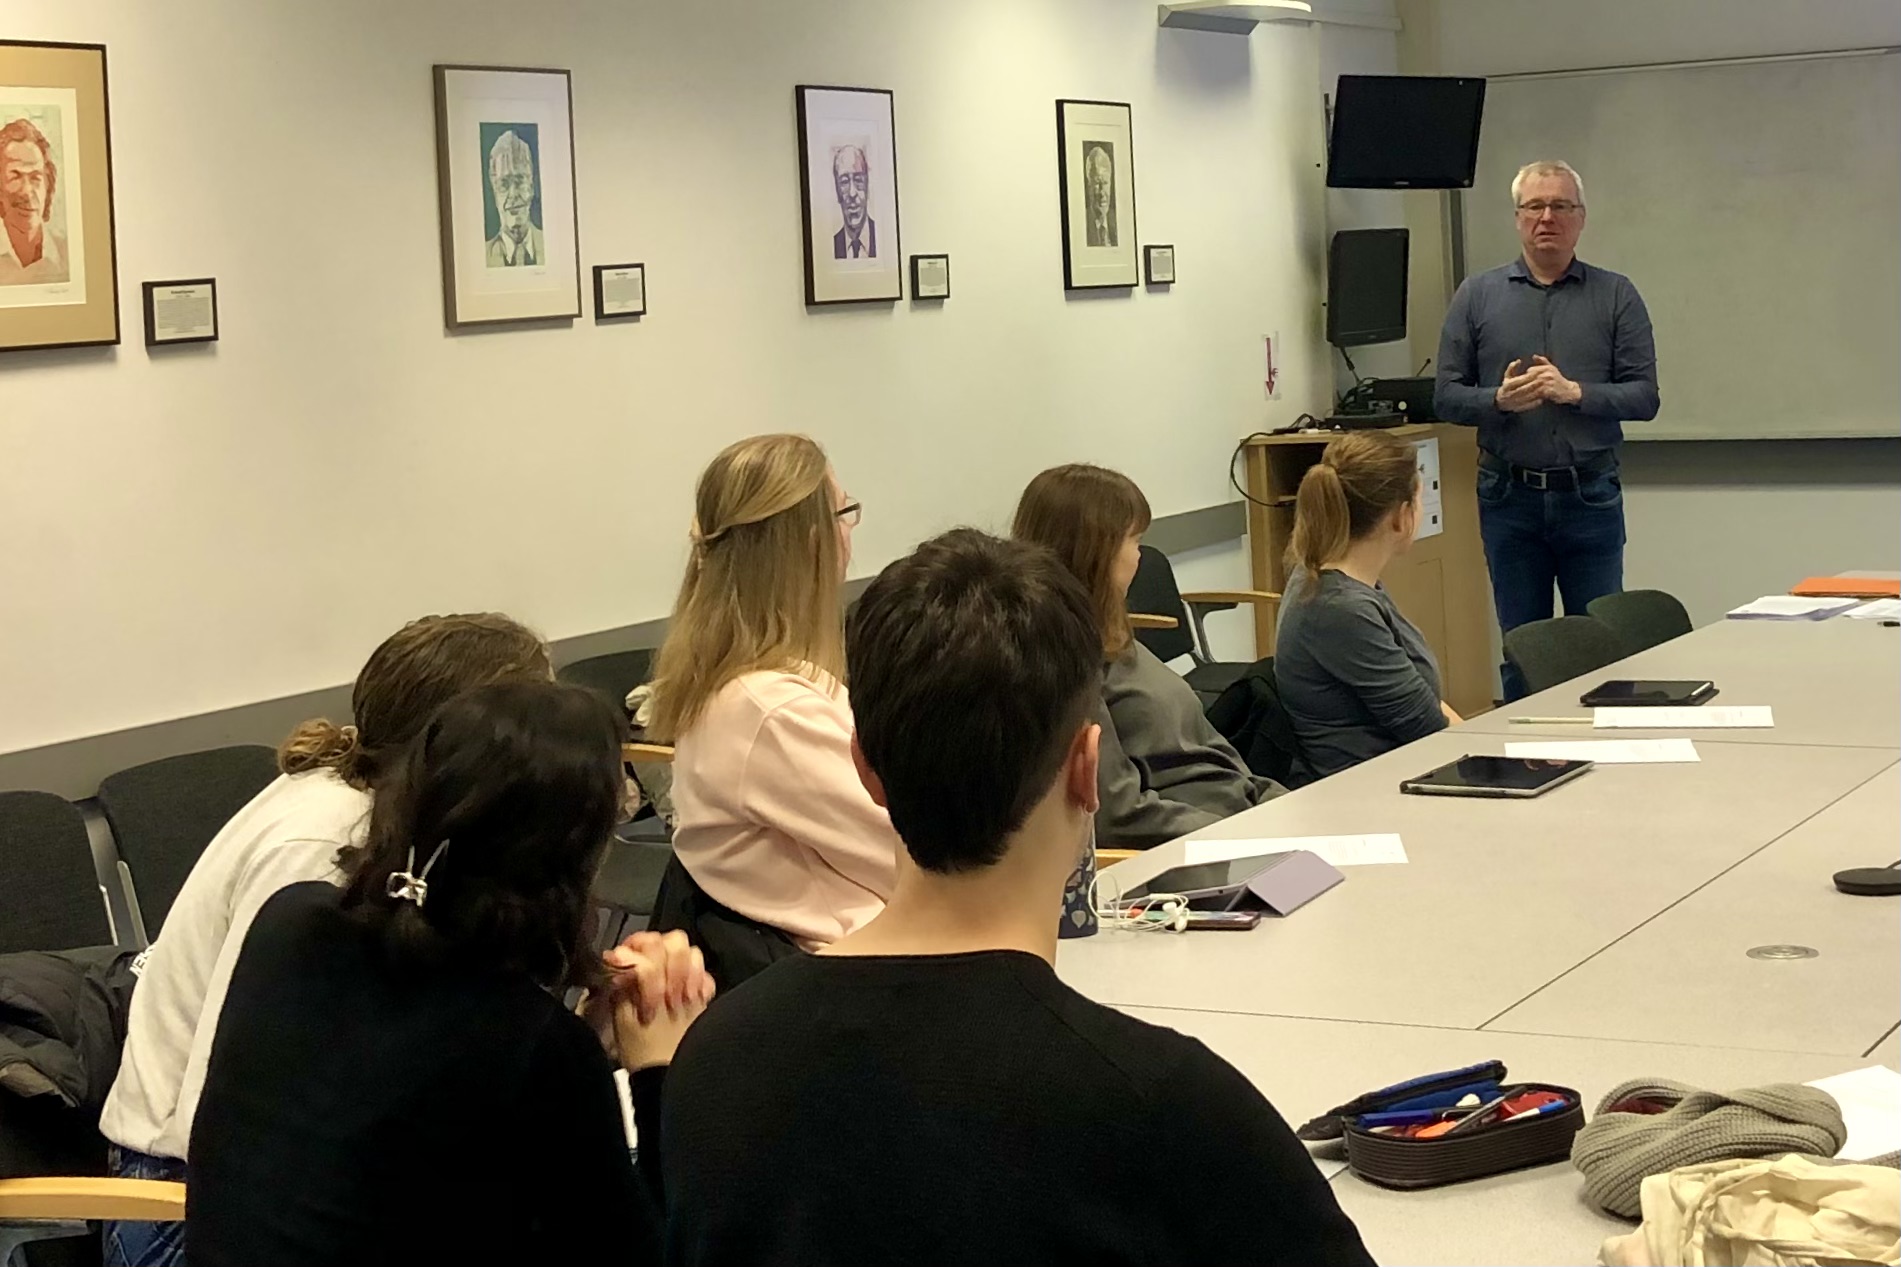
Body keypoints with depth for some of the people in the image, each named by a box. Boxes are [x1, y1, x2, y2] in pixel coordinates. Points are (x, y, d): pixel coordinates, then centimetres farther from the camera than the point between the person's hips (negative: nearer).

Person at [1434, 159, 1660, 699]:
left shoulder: (1616, 296, 5)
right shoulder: (1477, 296, 6)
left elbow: (1644, 396, -1)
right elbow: (1447, 397, 3)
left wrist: (1575, 392, -16)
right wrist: (1500, 399, -15)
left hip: (1591, 496, -1)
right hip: (1509, 496, 1)